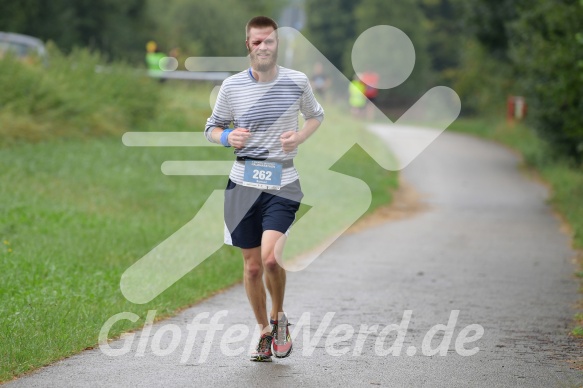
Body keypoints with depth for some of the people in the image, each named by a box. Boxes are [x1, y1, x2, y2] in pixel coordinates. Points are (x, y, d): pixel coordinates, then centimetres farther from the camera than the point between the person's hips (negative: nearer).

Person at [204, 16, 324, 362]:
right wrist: (227, 137, -11)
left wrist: (300, 137, -3)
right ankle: (265, 332, 26)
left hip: (283, 184, -2)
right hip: (244, 183, 2)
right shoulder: (232, 86, 1)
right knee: (252, 266, 7)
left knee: (271, 258, -21)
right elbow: (212, 128, 12)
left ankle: (279, 318, 6)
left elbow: (316, 116, 17)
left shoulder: (297, 82, -1)